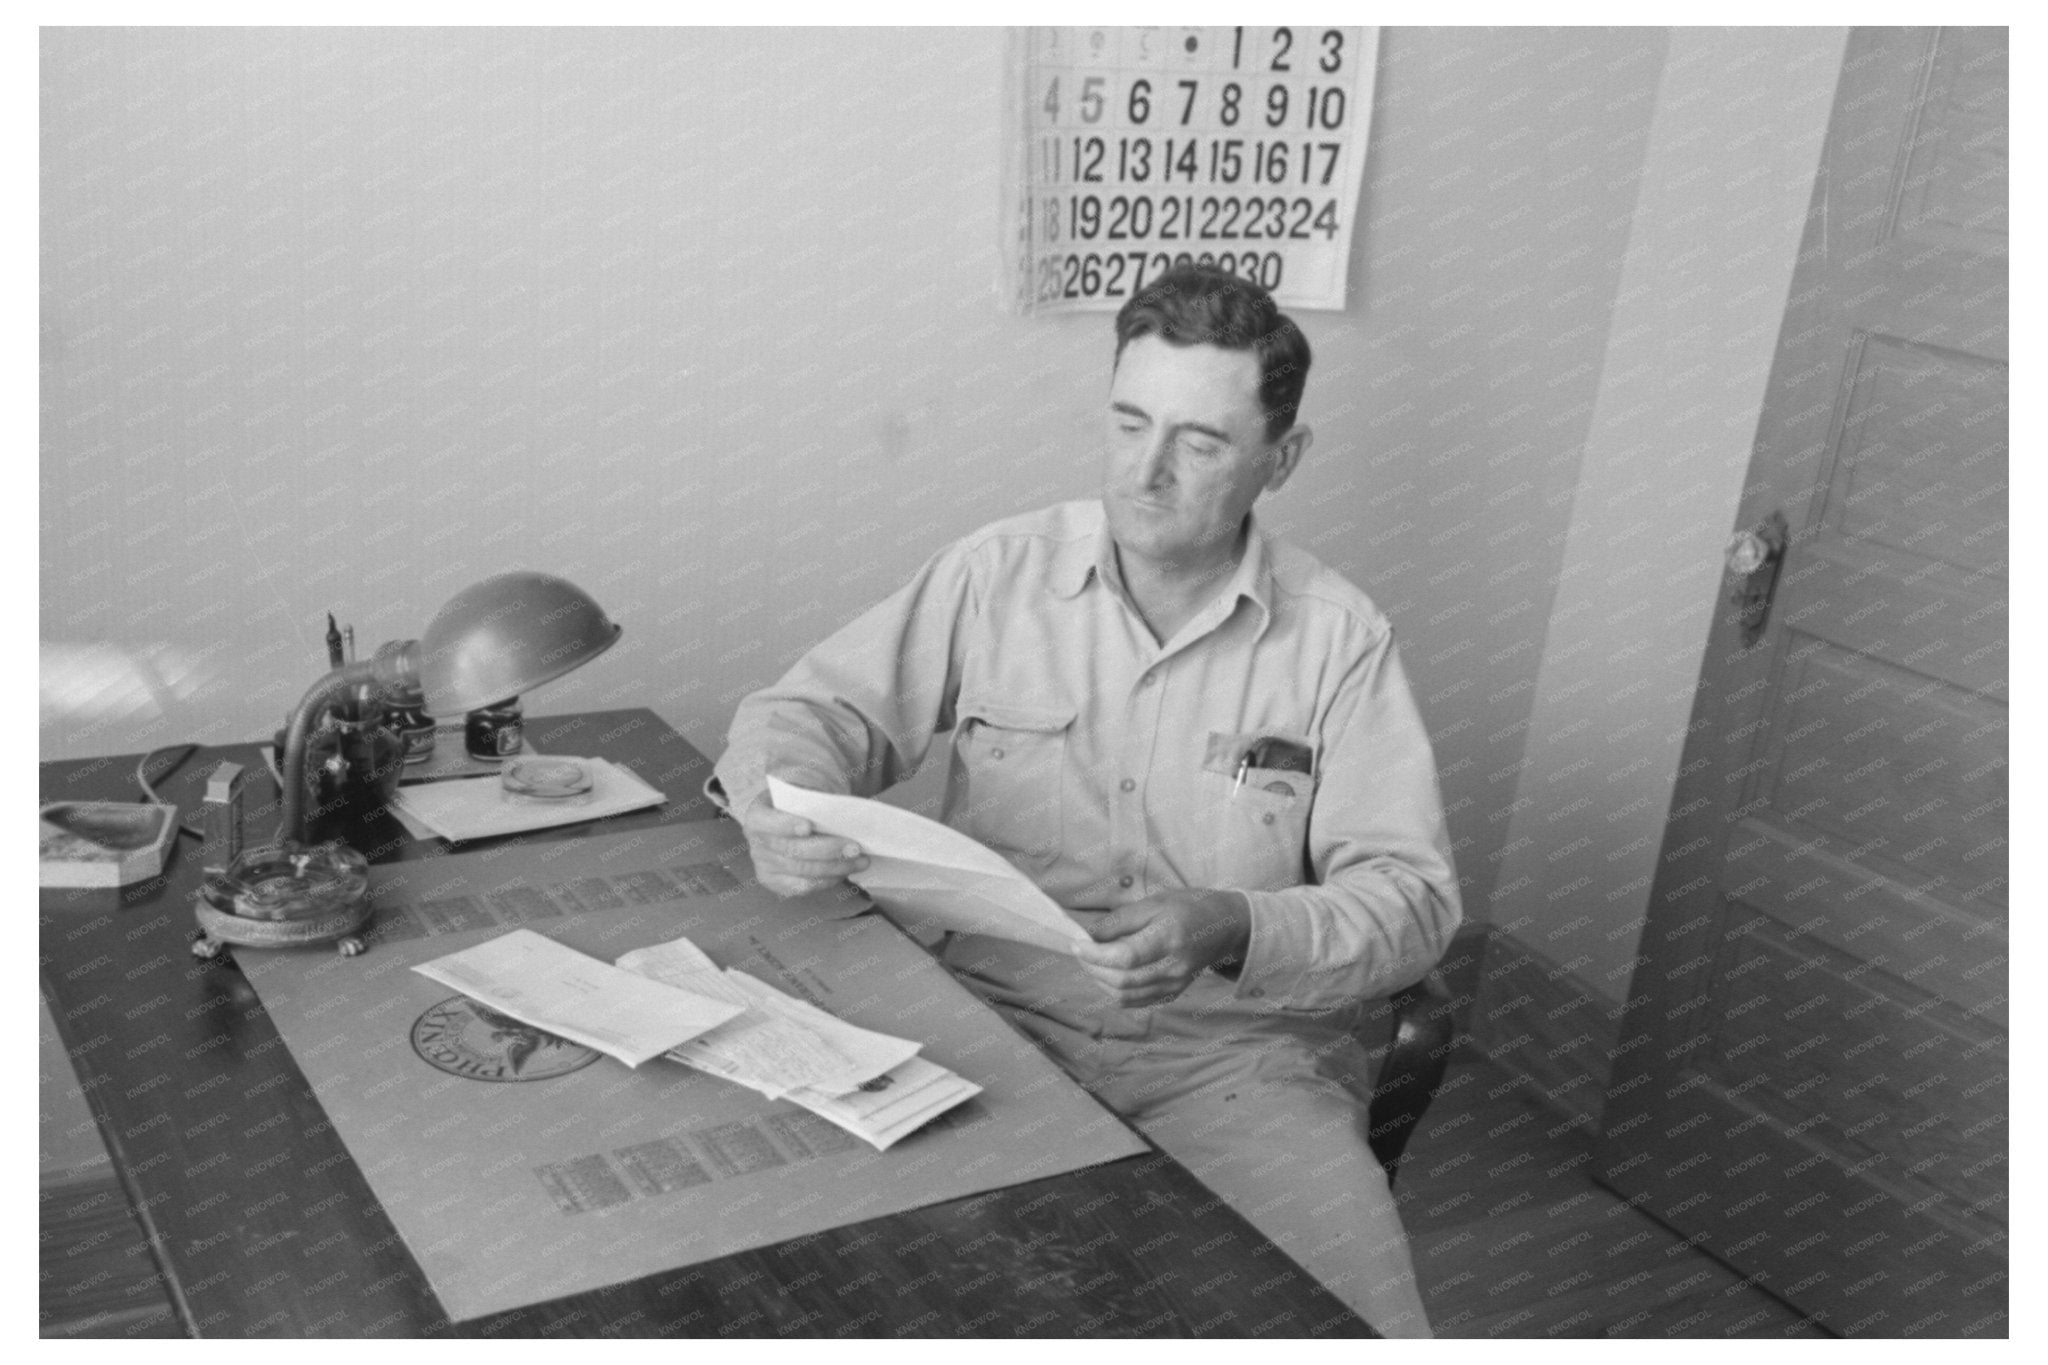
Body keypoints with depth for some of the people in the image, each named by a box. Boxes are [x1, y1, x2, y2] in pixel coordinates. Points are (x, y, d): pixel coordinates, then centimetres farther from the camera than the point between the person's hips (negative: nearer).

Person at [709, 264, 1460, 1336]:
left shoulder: (1339, 638, -1)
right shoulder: (1001, 574, 2)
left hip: (1237, 1054, 0)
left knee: (1355, 1327, -23)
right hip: (999, 1018, 1)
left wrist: (1233, 930, -23)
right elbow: (814, 711, 6)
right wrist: (779, 808, -19)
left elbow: (1411, 899, -4)